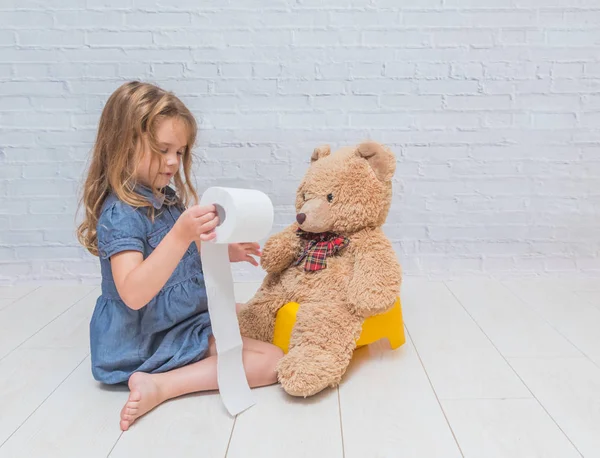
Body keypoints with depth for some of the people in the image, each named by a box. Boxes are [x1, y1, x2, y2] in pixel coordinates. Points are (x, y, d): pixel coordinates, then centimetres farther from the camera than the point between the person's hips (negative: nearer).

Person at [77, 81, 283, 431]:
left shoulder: (168, 199, 5)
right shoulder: (120, 212, -22)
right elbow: (133, 294, -33)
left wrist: (223, 254, 2)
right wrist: (182, 234, -42)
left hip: (187, 319, 10)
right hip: (148, 343, -10)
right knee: (271, 361, -15)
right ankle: (159, 385, -16)